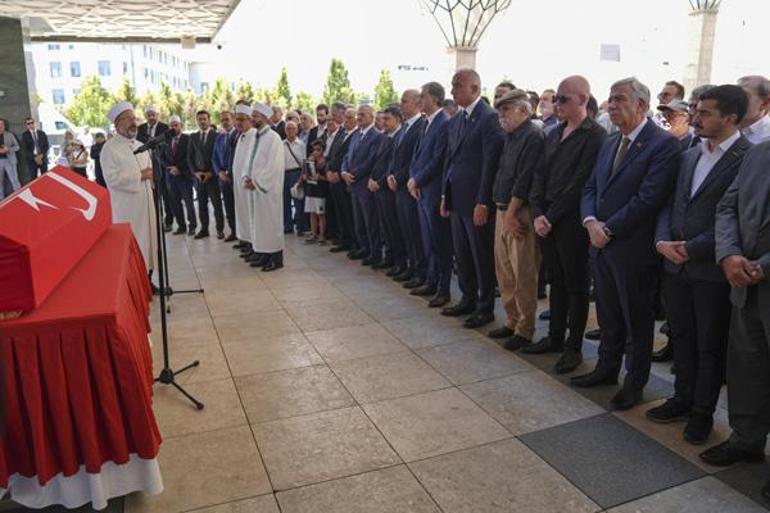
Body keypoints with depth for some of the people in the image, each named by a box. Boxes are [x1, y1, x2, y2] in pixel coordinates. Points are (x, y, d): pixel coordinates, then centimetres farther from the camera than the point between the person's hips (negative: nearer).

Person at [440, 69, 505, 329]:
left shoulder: (489, 118, -12)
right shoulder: (456, 120, 13)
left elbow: (491, 163, -16)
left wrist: (483, 203, -18)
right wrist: (445, 195, 14)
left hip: (476, 201, -8)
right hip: (457, 199, 8)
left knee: (482, 256, 4)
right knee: (461, 254, 16)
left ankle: (485, 308, 17)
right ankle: (468, 299, 30)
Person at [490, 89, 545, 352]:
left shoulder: (533, 136, -12)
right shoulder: (511, 137, 15)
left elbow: (525, 181, -18)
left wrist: (512, 215, -16)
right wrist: (504, 213, 9)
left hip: (521, 214, -9)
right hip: (503, 211, 9)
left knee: (523, 273, -2)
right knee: (504, 269, 14)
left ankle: (525, 329, 10)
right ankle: (512, 320, 27)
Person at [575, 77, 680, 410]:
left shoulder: (664, 144, -12)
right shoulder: (609, 144, 13)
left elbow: (647, 199, -20)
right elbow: (590, 188, 12)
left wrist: (608, 230, -16)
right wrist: (591, 221, -7)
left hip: (633, 248, -7)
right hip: (601, 245, 7)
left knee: (637, 319, 8)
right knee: (608, 315, 18)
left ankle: (635, 382, 23)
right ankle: (607, 368, 34)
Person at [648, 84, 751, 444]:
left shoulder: (749, 158, -12)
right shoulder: (690, 155, 10)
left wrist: (692, 249, -18)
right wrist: (662, 241, -5)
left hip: (712, 269, -6)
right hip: (676, 265, 6)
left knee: (710, 346, 9)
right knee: (682, 338, 17)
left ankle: (702, 412, 25)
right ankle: (682, 399, 33)